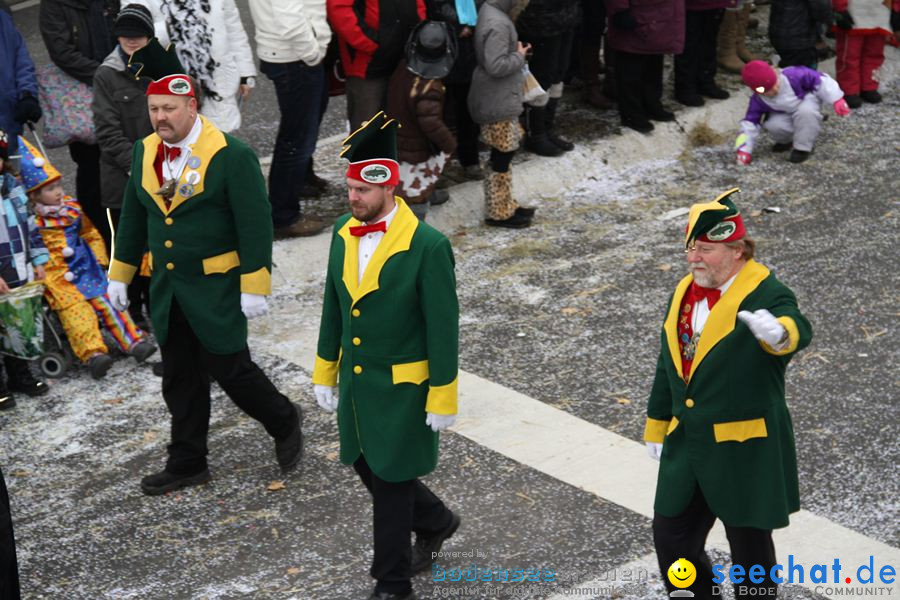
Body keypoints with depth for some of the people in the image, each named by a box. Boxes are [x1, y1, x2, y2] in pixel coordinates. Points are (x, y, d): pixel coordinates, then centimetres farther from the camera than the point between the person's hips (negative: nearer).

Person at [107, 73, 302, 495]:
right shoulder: (144, 152, 5)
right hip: (167, 291, 6)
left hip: (216, 289, -6)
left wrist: (254, 288, -17)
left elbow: (255, 225, -14)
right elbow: (132, 218, 15)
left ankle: (284, 423, 25)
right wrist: (120, 274, 15)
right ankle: (187, 464, 23)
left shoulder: (231, 155, -14)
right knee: (180, 380, 11)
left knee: (230, 369, -1)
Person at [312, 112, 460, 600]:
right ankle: (435, 522, 44)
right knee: (366, 467, 18)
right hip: (356, 381, 7)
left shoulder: (428, 246, -20)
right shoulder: (343, 233, -1)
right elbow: (334, 309, 9)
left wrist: (442, 400, -13)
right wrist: (325, 373, 11)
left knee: (391, 479, 4)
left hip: (402, 389, -6)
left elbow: (443, 327, -16)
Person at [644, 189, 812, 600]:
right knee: (670, 535, 14)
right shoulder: (684, 293, 7)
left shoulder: (766, 295, -15)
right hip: (686, 443, 7)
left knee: (750, 546, 9)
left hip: (745, 449, -7)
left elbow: (798, 330, -38)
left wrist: (779, 332, -62)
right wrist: (656, 425, 19)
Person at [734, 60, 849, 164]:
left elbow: (819, 81, -25)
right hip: (785, 115, 2)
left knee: (806, 111, -38)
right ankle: (786, 141, 6)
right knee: (773, 125, -30)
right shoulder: (758, 100, -23)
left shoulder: (792, 76, -33)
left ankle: (803, 147, -18)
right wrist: (744, 150, -22)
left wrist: (837, 100, -25)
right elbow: (750, 123, -16)